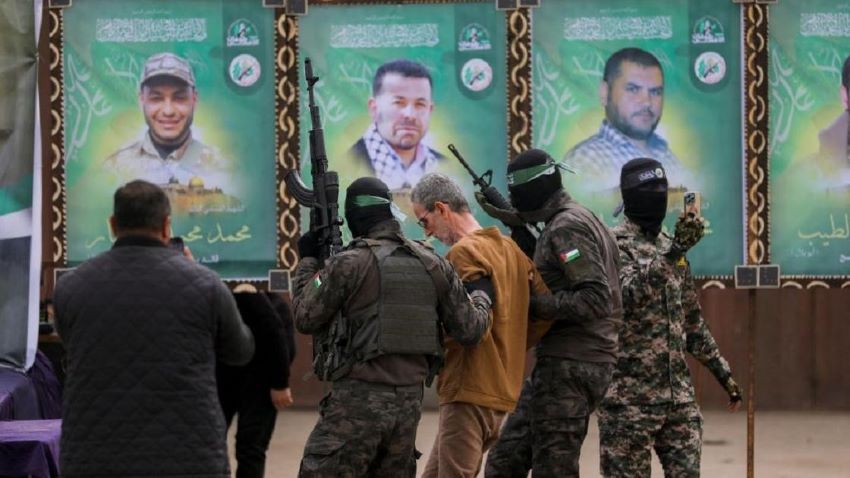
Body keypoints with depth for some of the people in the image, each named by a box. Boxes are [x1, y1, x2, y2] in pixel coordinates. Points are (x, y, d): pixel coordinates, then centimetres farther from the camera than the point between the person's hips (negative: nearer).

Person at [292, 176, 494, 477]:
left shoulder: (349, 264, -9)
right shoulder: (433, 266, 7)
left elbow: (305, 319, -1)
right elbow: (469, 330, 11)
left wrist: (307, 261, 13)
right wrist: (482, 295, 32)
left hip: (359, 399, -6)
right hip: (409, 401, 6)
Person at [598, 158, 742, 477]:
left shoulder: (672, 248, 16)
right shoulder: (614, 244, -7)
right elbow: (627, 295, -27)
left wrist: (723, 372, 20)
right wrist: (674, 252, -32)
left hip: (678, 393, 7)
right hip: (629, 395, -7)